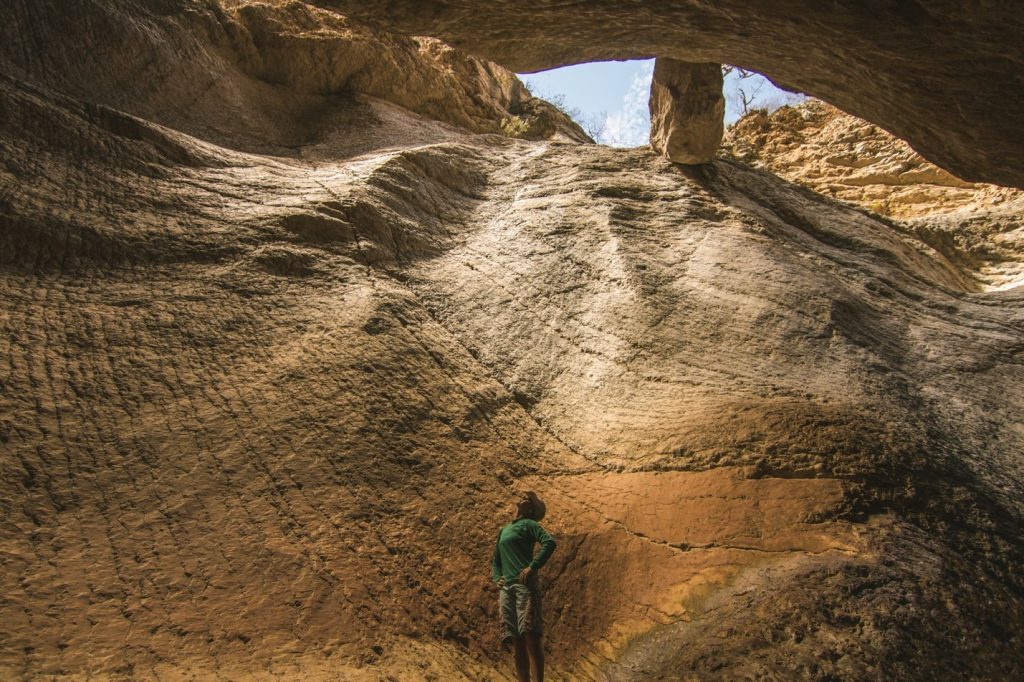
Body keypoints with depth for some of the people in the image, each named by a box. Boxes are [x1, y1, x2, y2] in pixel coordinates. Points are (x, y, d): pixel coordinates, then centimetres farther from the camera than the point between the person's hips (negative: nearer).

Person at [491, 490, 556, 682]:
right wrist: (497, 578, 10)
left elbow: (549, 542, -9)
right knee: (516, 641, 1)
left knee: (530, 635, -14)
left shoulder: (528, 524, 7)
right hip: (506, 588, 6)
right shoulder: (503, 531, 26)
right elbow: (495, 561, 30)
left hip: (525, 584, -6)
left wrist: (533, 567, -16)